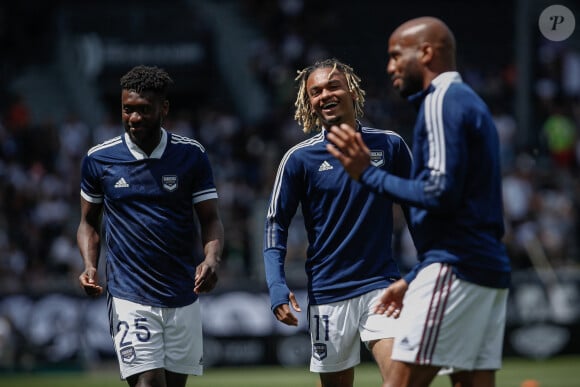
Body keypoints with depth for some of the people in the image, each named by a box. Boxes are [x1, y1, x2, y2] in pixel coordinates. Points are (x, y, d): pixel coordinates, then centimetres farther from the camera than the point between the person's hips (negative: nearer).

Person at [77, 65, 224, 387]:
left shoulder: (192, 155, 1)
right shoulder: (98, 159, 1)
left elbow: (210, 218, 3)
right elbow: (88, 222, 13)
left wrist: (211, 258, -17)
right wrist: (90, 266, -5)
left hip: (183, 297, 2)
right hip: (129, 297, -2)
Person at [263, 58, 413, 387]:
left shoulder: (390, 146, 2)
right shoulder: (300, 159, -1)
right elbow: (276, 225, 3)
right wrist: (277, 287, -10)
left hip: (381, 285, 0)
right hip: (328, 295, 0)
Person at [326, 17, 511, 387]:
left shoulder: (442, 102, -8)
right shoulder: (470, 103, 23)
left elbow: (439, 194, -19)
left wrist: (368, 174, -9)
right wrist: (412, 281, 26)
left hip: (455, 271, -10)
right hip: (489, 271, 10)